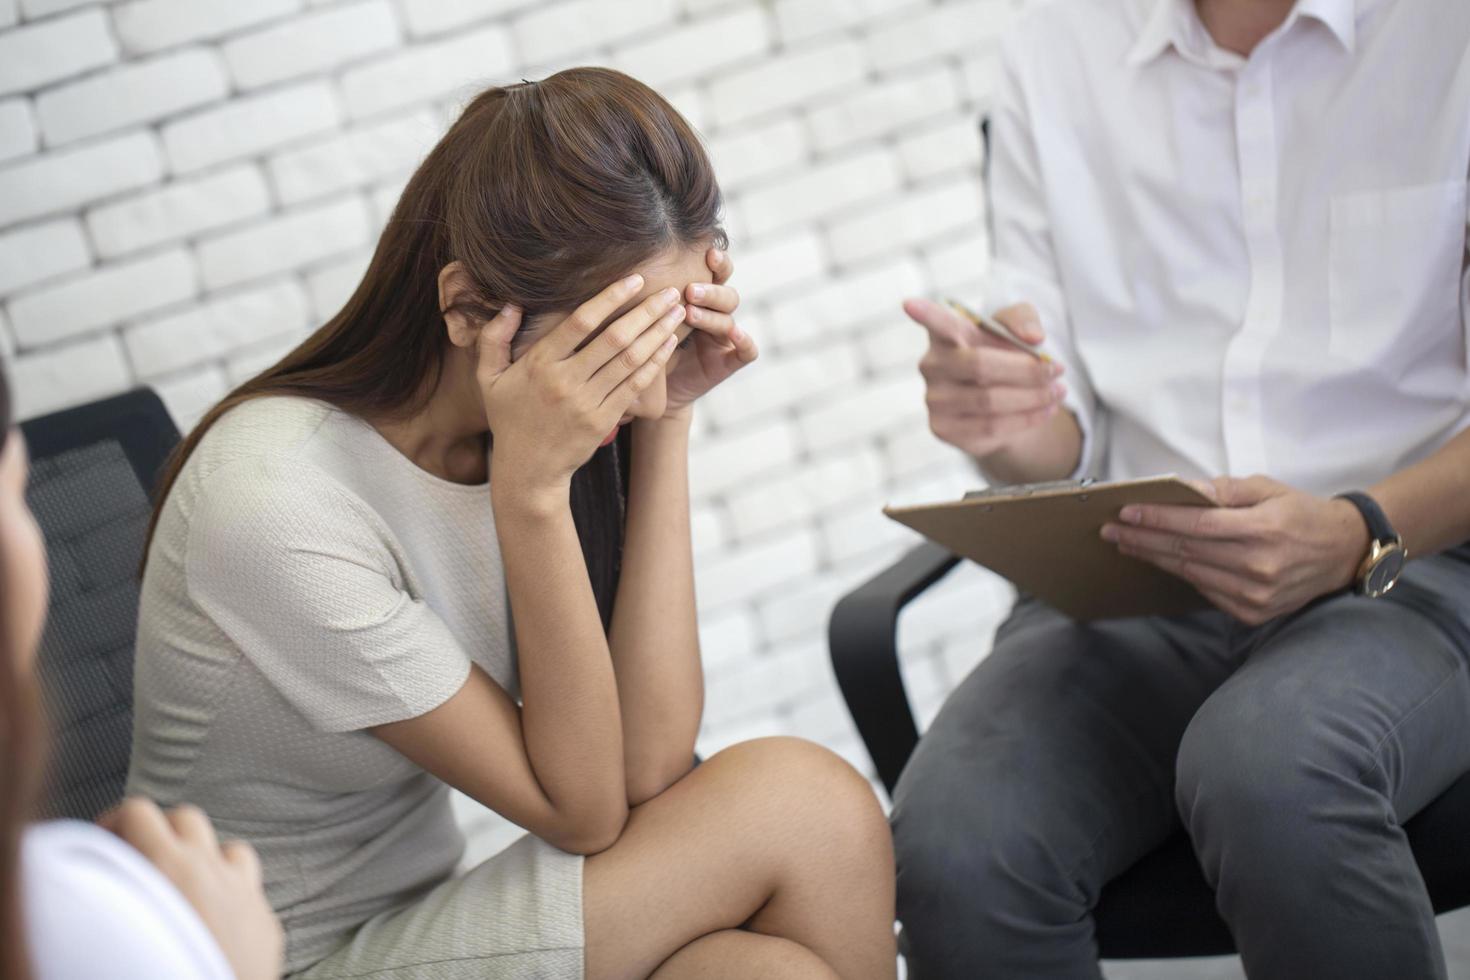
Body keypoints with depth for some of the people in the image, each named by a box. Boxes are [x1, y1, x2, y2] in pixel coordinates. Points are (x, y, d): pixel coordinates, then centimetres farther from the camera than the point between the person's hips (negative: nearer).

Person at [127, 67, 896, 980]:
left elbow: (650, 762, -13)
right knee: (805, 808, -19)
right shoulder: (272, 504, -26)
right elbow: (585, 808, -20)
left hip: (431, 907, 6)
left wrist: (667, 423, -15)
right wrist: (531, 489, -29)